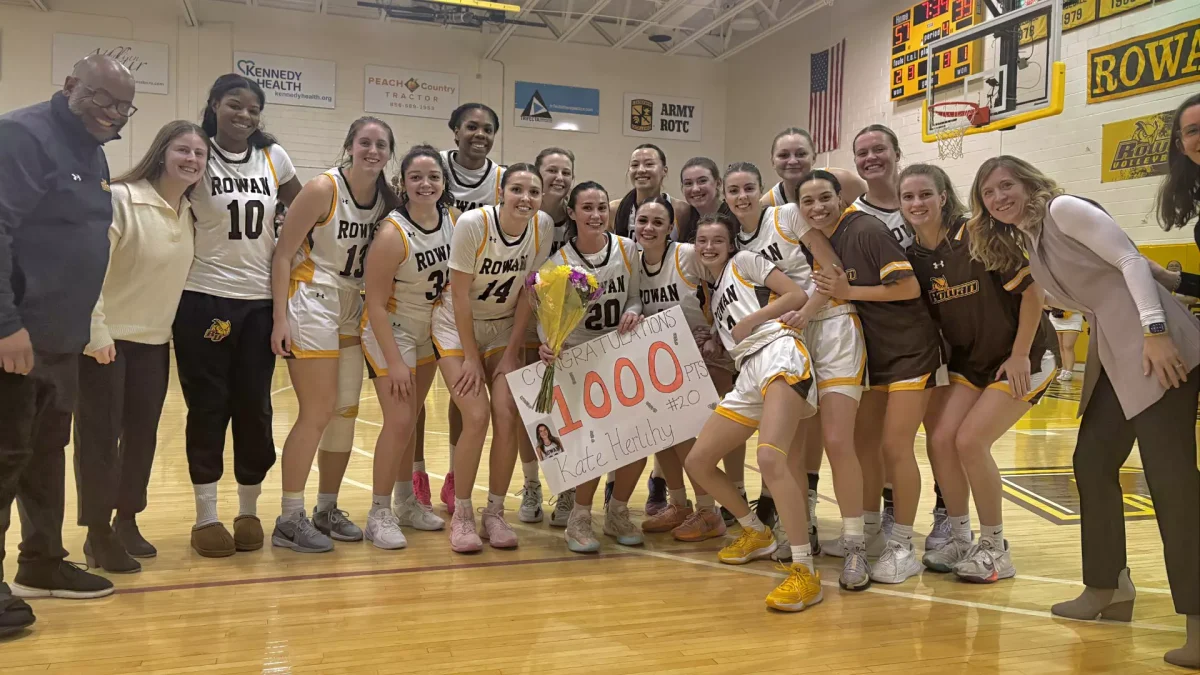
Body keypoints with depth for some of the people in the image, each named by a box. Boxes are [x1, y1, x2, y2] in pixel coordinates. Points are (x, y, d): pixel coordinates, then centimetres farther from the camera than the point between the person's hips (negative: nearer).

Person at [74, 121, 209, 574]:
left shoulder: (190, 213, 5)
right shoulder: (121, 199, -16)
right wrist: (95, 330, -21)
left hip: (154, 341, 7)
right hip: (106, 338, -6)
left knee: (142, 436, 12)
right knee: (99, 436, 0)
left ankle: (126, 522, 26)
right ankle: (98, 534, 11)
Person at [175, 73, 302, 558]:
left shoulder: (273, 157, 6)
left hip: (260, 302, 3)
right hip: (204, 299, -3)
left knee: (254, 408, 6)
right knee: (209, 408, 2)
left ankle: (249, 512, 20)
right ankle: (206, 518, 14)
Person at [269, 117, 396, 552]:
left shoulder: (387, 201, 4)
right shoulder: (323, 189, -12)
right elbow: (283, 254, -12)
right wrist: (281, 320, -18)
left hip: (352, 311, 6)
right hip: (310, 307, -6)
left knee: (346, 412, 9)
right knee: (317, 413, -7)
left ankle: (327, 510, 22)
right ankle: (289, 520, 4)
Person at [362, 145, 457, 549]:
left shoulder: (454, 220, -9)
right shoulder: (392, 234, -24)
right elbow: (376, 303, -20)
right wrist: (395, 362, -20)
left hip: (430, 332, 6)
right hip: (390, 332, -6)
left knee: (412, 418, 15)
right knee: (399, 422, -11)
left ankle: (406, 502, 30)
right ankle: (380, 514, 4)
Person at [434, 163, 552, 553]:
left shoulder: (543, 227, -11)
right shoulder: (473, 224, -23)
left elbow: (528, 292, -4)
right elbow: (460, 293, -18)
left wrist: (512, 351, -5)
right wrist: (471, 358, -15)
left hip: (505, 330, 3)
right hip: (457, 327, -3)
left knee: (507, 416, -11)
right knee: (477, 417, -16)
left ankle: (495, 513, 6)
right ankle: (461, 515, 2)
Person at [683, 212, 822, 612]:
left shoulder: (744, 262, 11)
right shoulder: (713, 293, 30)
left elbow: (799, 295, 2)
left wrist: (752, 320, -3)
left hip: (780, 356, -8)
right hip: (748, 375, 8)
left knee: (770, 457, -30)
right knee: (697, 462, 5)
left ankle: (804, 571, -26)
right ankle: (757, 534, 23)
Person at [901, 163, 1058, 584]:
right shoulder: (914, 256, -2)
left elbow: (1033, 291, -19)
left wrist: (1020, 356, -17)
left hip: (1022, 358, -6)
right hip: (969, 362, 6)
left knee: (970, 441, -15)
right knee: (940, 439, -7)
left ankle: (995, 550, 3)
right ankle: (959, 540, 11)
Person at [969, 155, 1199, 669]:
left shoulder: (1064, 209, -5)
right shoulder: (1026, 247, 18)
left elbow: (1130, 261, -13)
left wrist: (1154, 331, -20)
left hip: (1152, 344, -9)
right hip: (1111, 354, 9)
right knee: (1093, 462, 10)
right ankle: (1109, 587, 21)